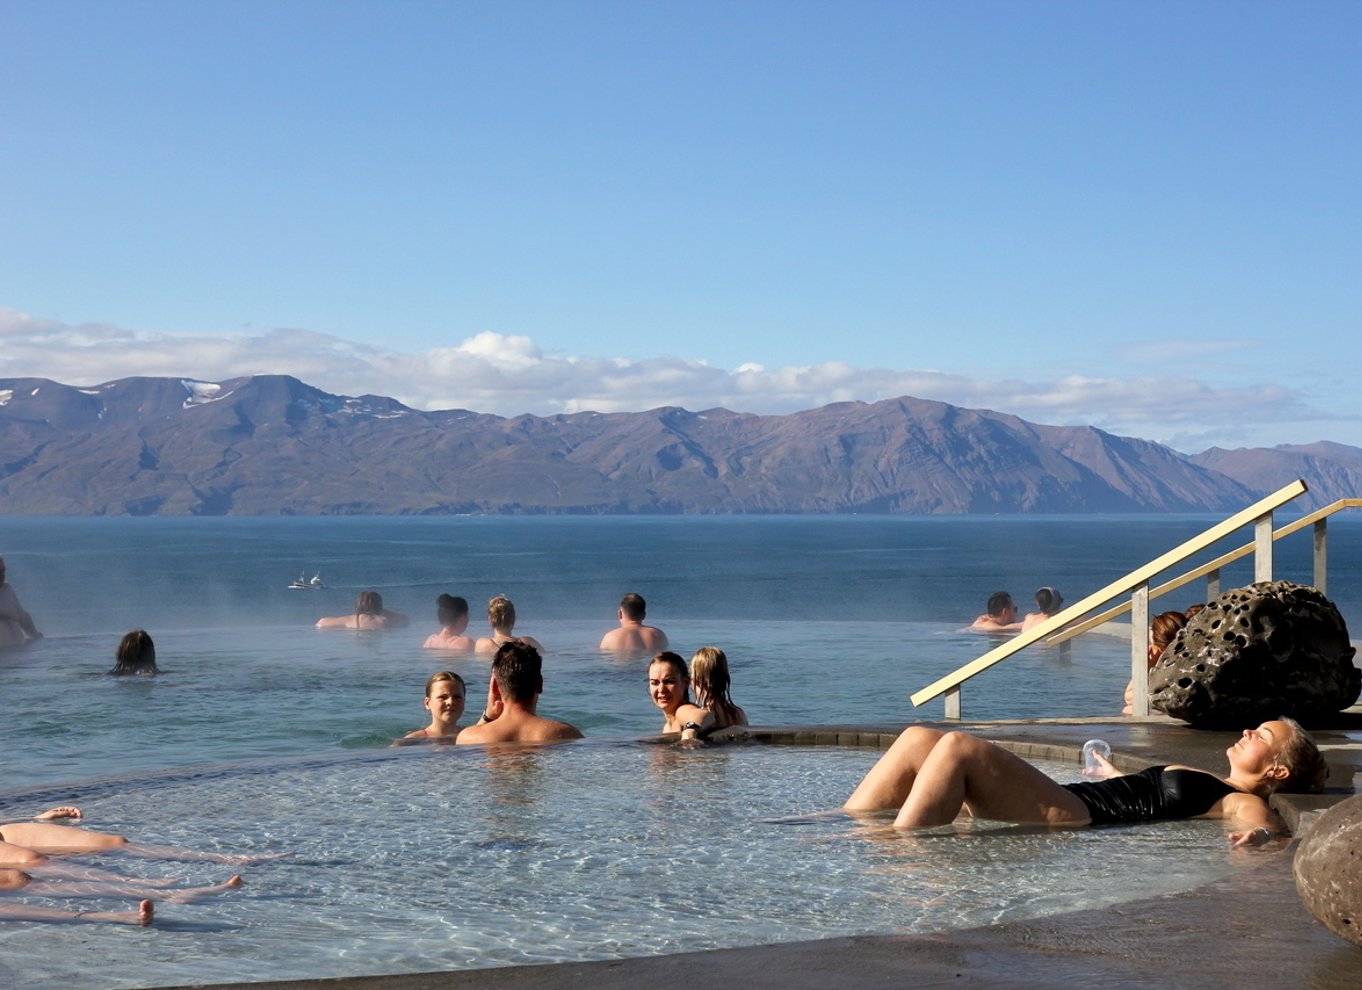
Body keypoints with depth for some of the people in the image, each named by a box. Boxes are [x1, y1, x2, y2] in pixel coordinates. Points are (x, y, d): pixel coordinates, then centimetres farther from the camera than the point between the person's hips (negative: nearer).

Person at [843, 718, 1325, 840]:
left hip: (1075, 817, -9)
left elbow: (1269, 826, -19)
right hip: (1069, 799, 9)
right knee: (918, 739, -3)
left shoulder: (1244, 803, 3)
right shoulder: (1207, 783, 28)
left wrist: (1260, 836, -44)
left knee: (958, 746, -28)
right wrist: (1112, 772, 65)